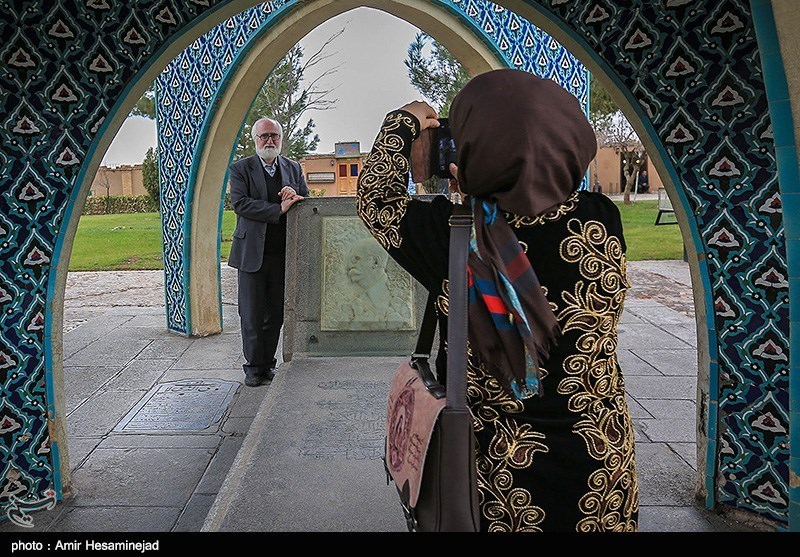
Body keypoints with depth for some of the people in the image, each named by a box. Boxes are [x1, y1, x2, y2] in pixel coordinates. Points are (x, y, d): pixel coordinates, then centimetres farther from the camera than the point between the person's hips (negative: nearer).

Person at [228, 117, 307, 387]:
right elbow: (240, 203, -11)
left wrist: (294, 196, -10)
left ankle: (268, 363, 22)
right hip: (253, 252, -3)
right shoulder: (241, 168, 2)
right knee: (252, 314, 2)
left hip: (283, 253, 3)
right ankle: (254, 367, 14)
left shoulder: (293, 168, 13)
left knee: (275, 314, 9)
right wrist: (279, 209, -19)